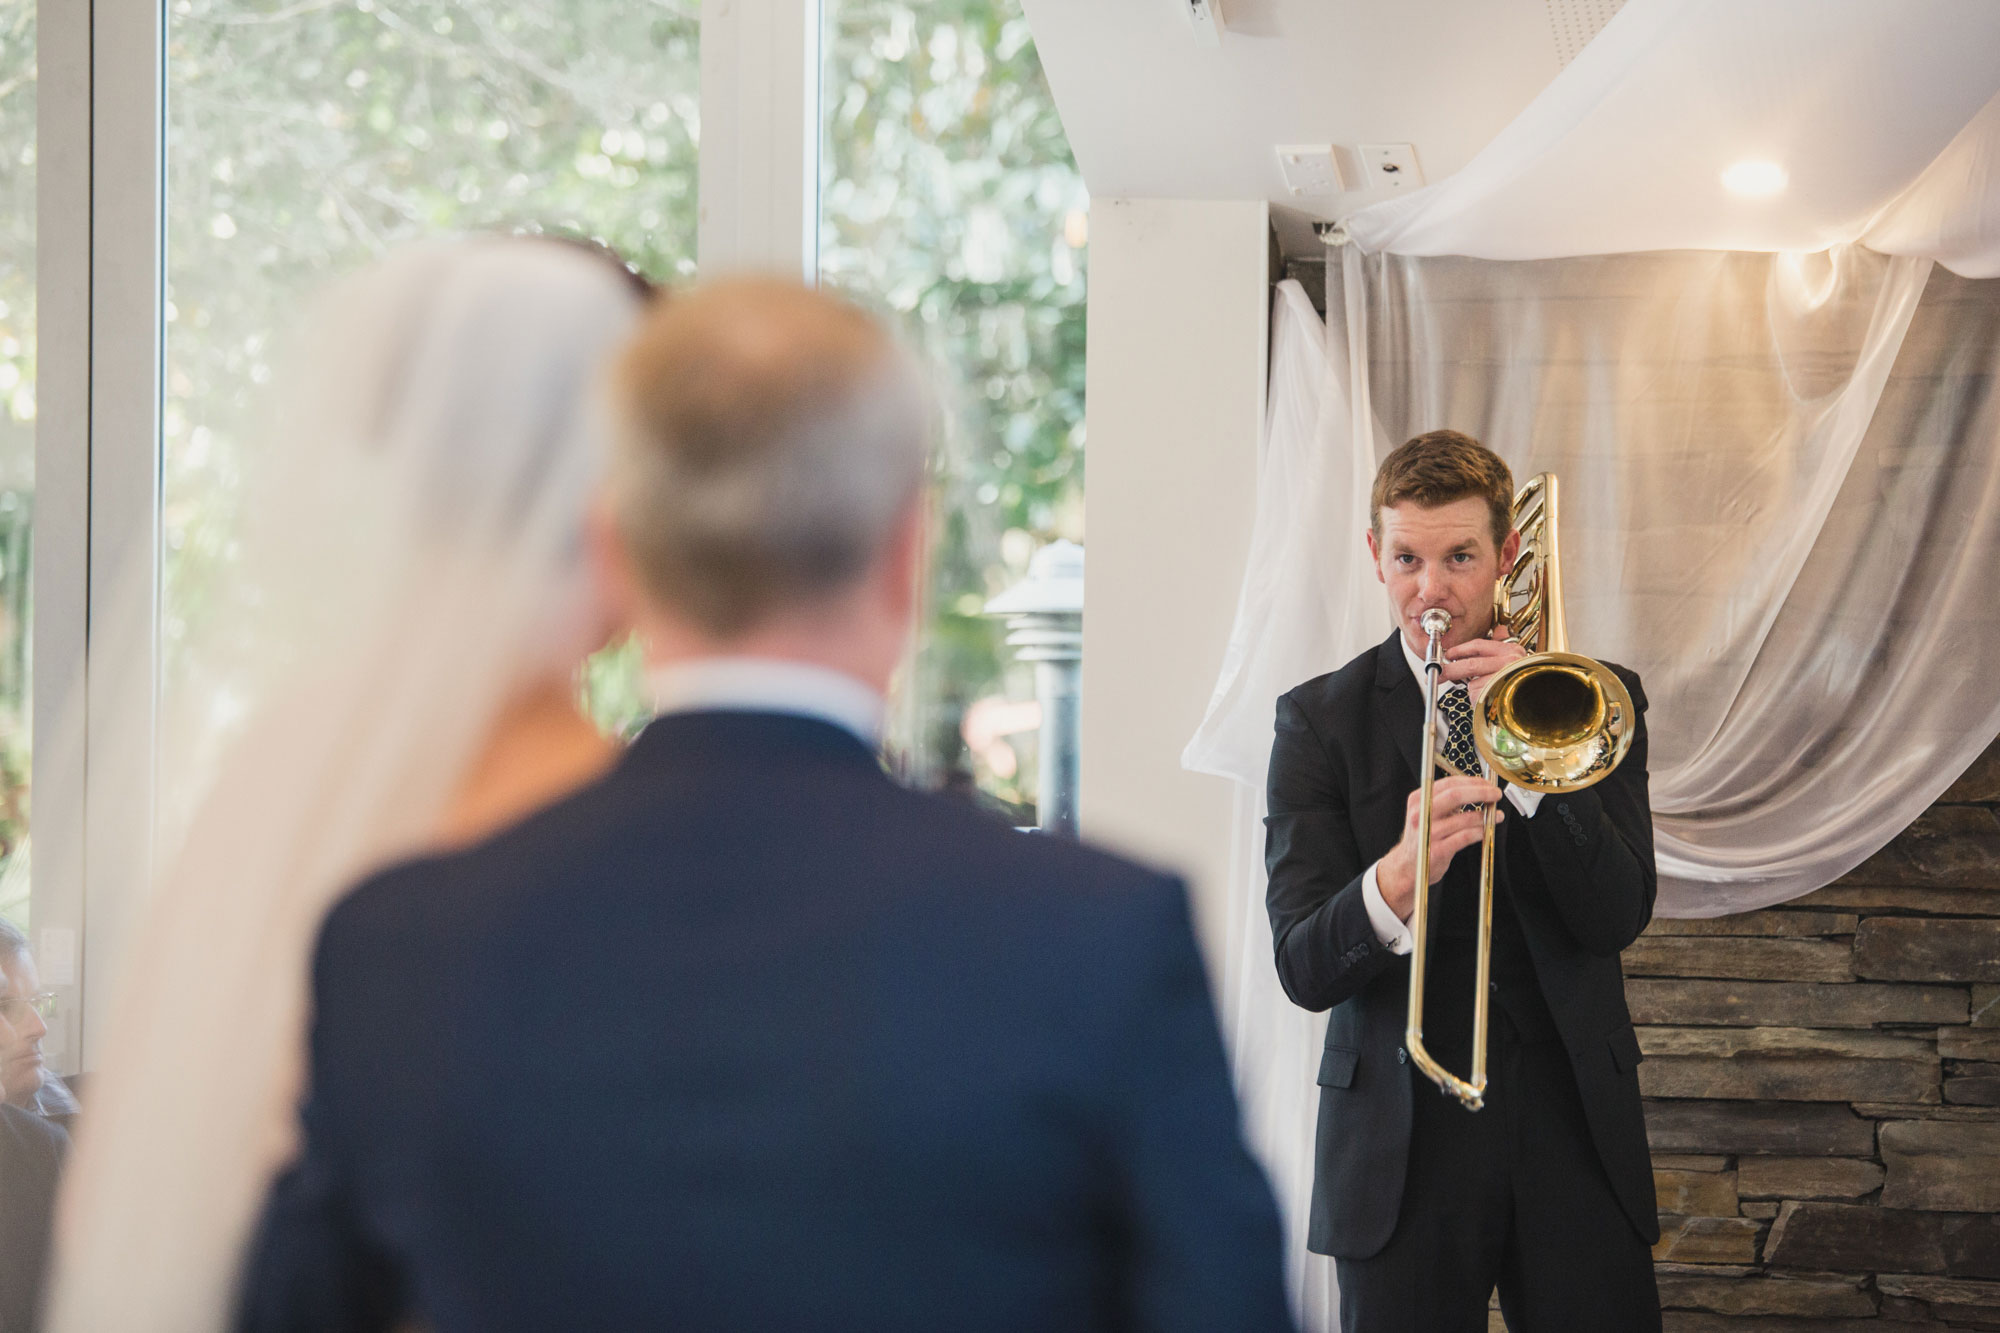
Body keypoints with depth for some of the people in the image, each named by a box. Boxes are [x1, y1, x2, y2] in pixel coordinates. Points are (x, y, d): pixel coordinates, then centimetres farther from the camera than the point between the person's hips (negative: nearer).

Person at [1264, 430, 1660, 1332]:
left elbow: (1617, 917, -7)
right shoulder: (1322, 718, 0)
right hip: (1399, 1149, -1)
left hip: (1575, 1130, 1)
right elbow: (1304, 969, -9)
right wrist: (1392, 884, -30)